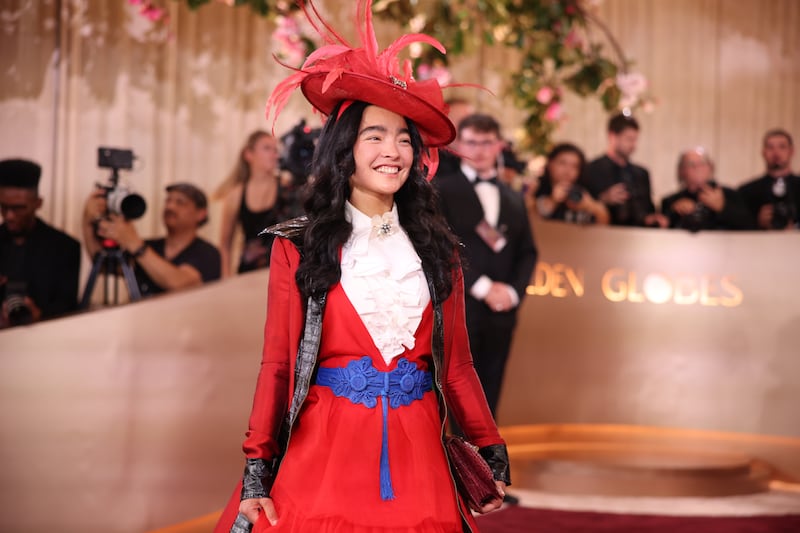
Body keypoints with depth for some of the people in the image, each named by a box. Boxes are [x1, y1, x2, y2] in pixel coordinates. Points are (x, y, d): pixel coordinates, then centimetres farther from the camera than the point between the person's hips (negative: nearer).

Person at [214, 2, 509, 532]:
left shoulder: (436, 250, 9)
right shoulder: (299, 247, 2)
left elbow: (457, 364, 11)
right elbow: (277, 365, -1)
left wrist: (494, 451, 5)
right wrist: (257, 471, -9)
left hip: (416, 458, 2)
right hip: (324, 453, -2)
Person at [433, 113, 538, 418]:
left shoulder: (514, 199, 19)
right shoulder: (441, 190, 2)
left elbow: (527, 252, 14)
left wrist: (514, 290, -5)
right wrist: (481, 286, -14)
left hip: (500, 312, 5)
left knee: (487, 403, 7)